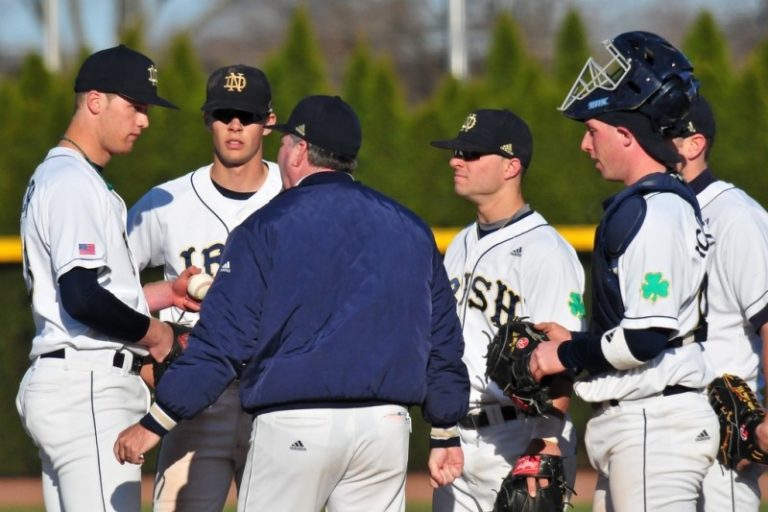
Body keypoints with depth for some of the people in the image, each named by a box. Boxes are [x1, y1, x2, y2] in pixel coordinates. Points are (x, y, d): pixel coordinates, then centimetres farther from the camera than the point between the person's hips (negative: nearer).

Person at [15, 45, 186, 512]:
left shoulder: (55, 176, 21)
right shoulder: (74, 183, -13)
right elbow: (82, 299, -24)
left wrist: (166, 293, 17)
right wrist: (153, 332, -9)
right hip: (88, 390, -11)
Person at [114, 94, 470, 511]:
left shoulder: (267, 227, -2)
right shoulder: (410, 229, 12)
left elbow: (222, 339, -6)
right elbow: (443, 339, 15)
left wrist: (154, 424, -2)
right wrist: (445, 434, 22)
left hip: (294, 427, -4)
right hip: (387, 425, 4)